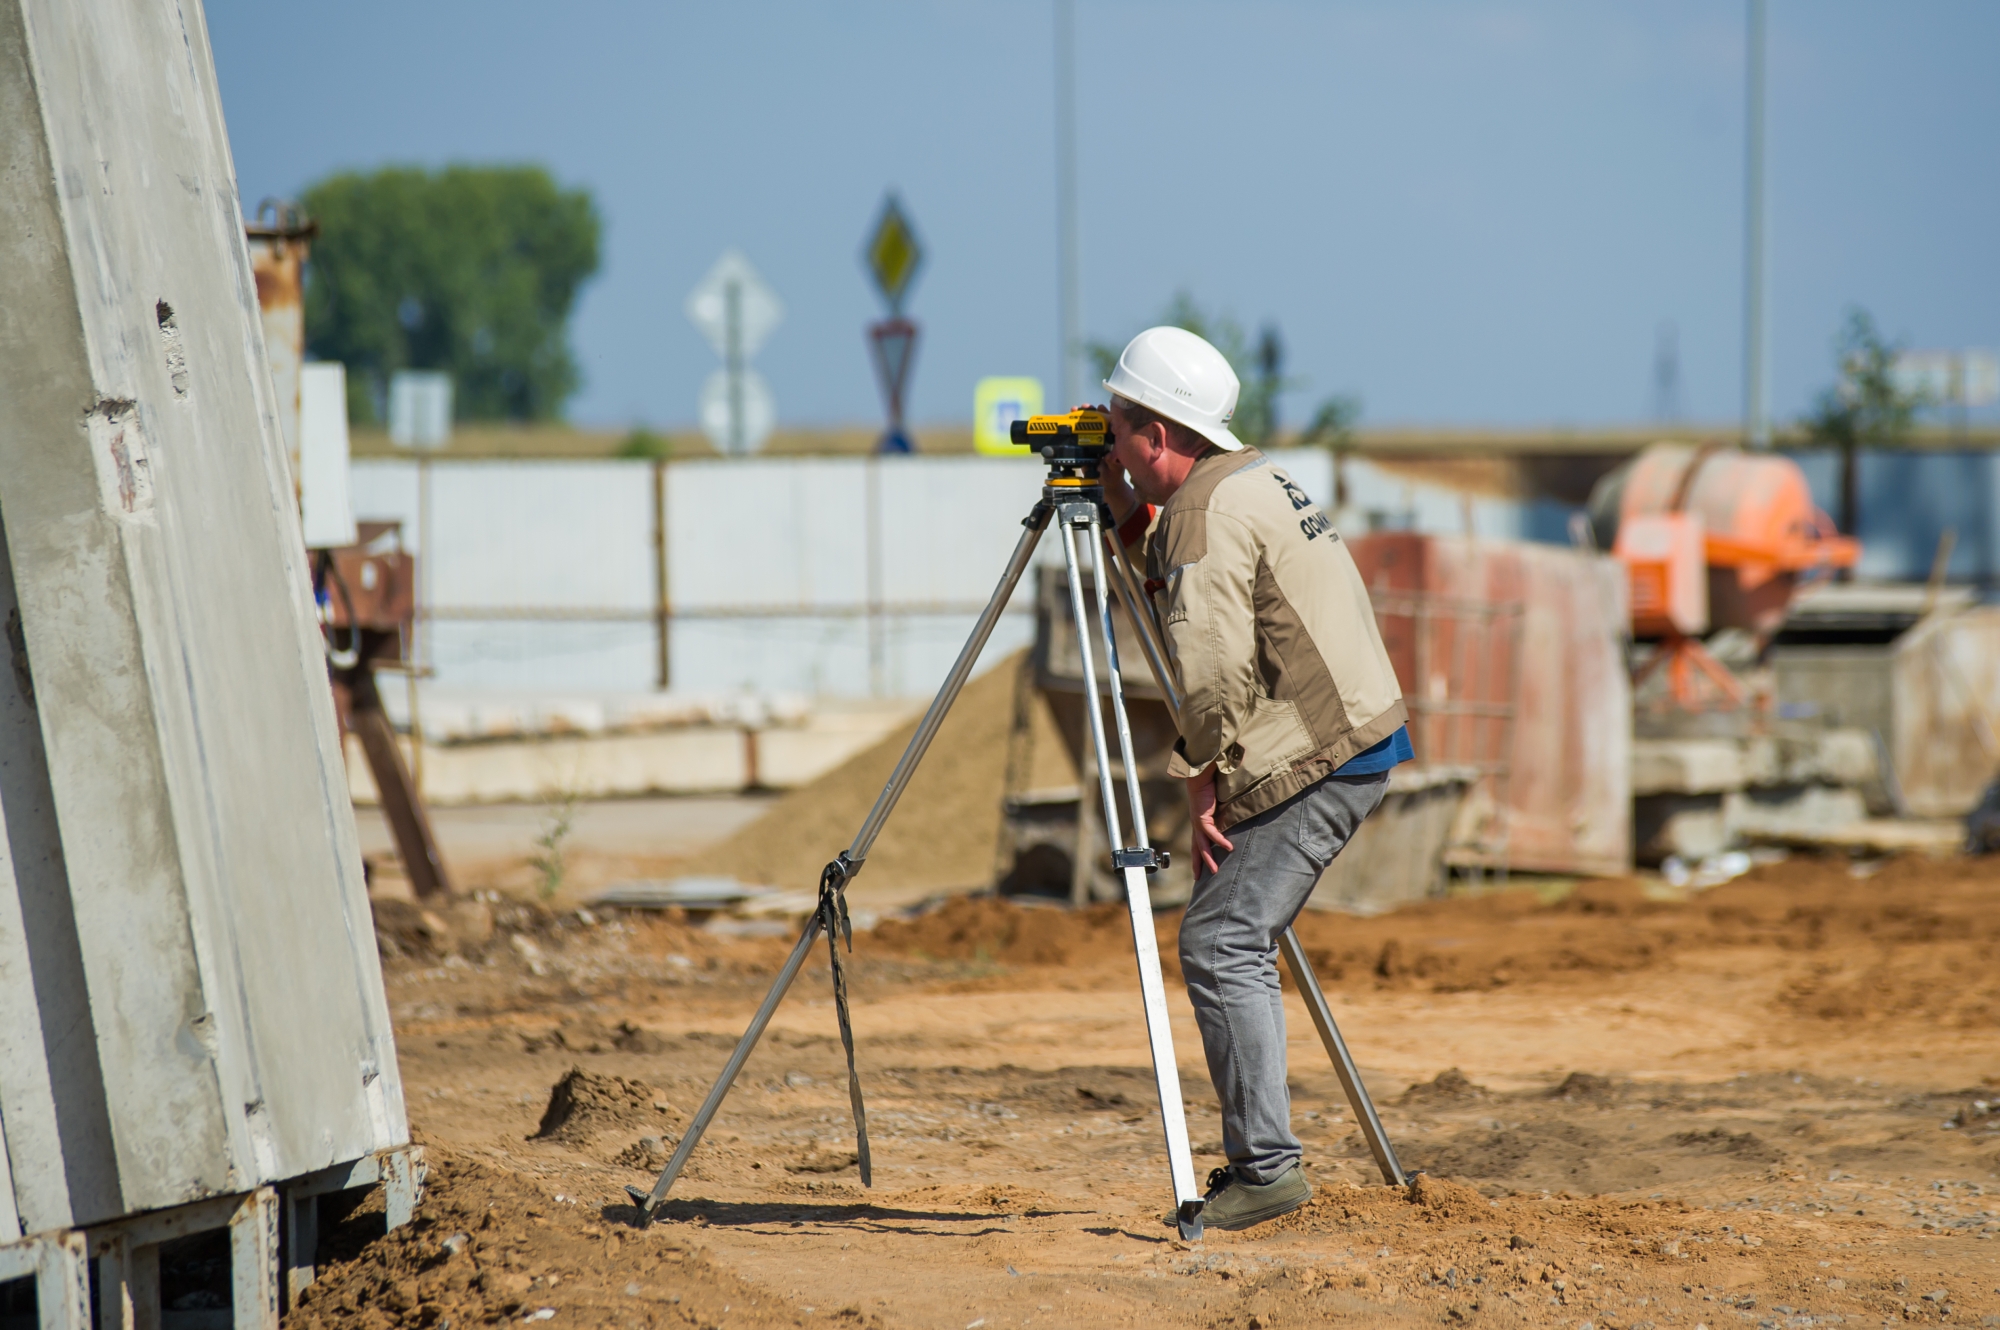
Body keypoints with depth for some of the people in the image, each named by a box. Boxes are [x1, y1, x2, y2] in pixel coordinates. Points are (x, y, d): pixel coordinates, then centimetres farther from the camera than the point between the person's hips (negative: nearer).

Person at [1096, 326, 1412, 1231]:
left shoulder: (1207, 512, -14)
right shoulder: (1249, 478, 17)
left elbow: (1213, 666, -21)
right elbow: (1185, 604, 27)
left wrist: (1202, 779, -12)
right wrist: (1129, 522, 17)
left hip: (1317, 761, -10)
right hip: (1357, 745, 10)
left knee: (1219, 943, -11)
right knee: (1238, 935, 13)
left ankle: (1266, 1165, -14)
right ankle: (1258, 1158, 14)